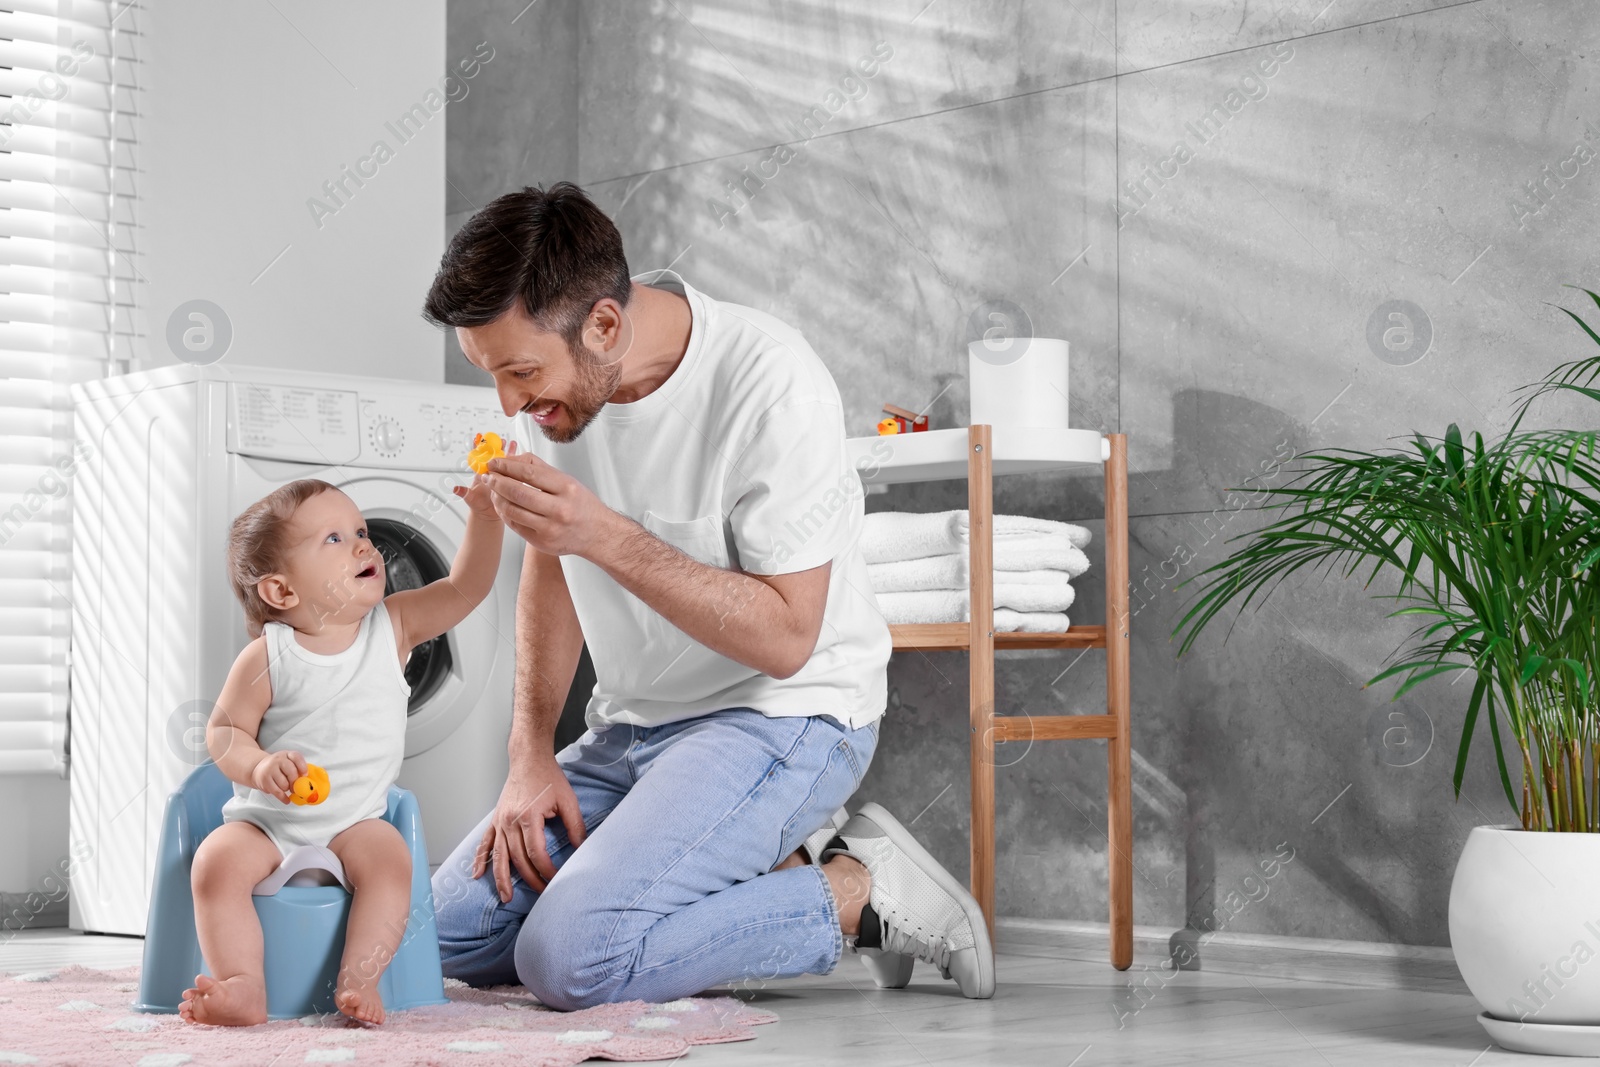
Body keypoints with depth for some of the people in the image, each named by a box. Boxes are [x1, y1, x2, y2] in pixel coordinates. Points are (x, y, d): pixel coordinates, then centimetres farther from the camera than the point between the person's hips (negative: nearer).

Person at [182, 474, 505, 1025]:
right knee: (217, 861, -27)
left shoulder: (391, 628, 0)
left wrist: (484, 515, -18)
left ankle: (357, 981, -28)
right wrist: (259, 766, -24)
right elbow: (223, 729, -3)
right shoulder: (266, 657, -8)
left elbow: (464, 587, -4)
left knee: (389, 856, -29)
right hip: (267, 821, -1)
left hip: (355, 822, 1)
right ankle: (243, 990, -27)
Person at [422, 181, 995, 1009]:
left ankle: (858, 891, -5)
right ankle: (777, 864, 4)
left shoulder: (773, 386, -25)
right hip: (632, 724, 8)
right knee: (455, 928, -3)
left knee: (570, 959, -25)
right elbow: (551, 564, 11)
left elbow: (784, 638, -23)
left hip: (784, 716, -8)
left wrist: (604, 535, -31)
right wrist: (532, 754, 0)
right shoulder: (554, 373, -3)